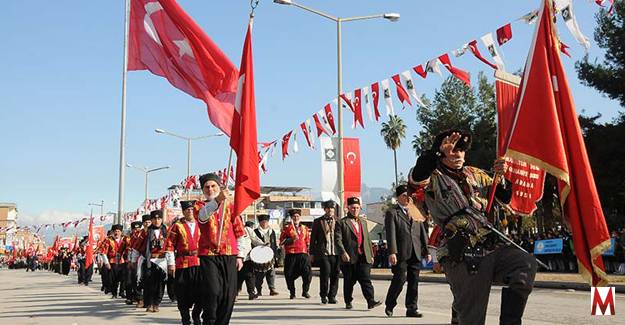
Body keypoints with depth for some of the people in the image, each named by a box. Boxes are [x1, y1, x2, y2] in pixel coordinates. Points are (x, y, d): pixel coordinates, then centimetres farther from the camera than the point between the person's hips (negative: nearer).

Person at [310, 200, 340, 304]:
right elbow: (313, 238, 10)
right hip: (323, 252, -2)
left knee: (335, 274, 2)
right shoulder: (318, 221, 9)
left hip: (335, 253, 2)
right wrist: (312, 253, 6)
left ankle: (332, 296, 14)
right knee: (325, 272, -11)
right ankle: (323, 296, 4)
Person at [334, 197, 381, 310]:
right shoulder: (342, 223, 1)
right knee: (349, 281, 6)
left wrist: (371, 254, 19)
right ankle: (348, 302, 19)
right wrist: (343, 253, -20)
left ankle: (371, 301, -13)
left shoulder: (363, 222, 20)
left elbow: (367, 239, 23)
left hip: (363, 257, 3)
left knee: (366, 279, -7)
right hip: (349, 258, -3)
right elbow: (337, 240, -8)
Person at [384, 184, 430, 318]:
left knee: (414, 281, 5)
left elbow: (422, 232, 17)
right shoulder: (392, 212, 1)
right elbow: (391, 233, -9)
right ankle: (389, 305, 13)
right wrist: (392, 252, -18)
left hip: (416, 252, 5)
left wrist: (426, 250, 10)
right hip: (401, 253, -5)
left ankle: (411, 308, 13)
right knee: (400, 279, -5)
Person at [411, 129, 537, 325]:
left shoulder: (476, 175, 22)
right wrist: (438, 152, -31)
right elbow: (416, 178, -18)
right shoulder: (434, 178, 6)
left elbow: (505, 198, 26)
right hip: (462, 259, -4)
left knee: (527, 263, -23)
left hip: (493, 249, 5)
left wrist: (503, 177, 6)